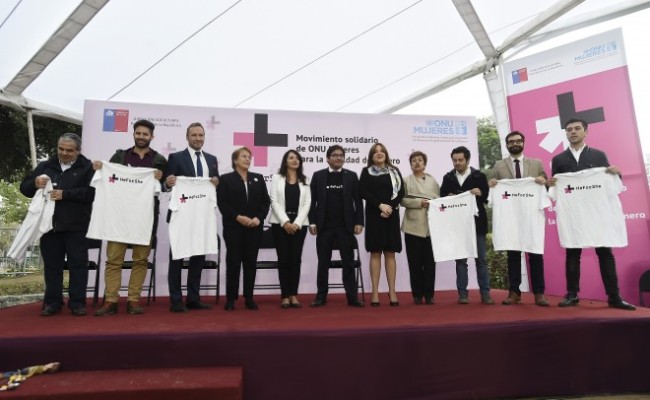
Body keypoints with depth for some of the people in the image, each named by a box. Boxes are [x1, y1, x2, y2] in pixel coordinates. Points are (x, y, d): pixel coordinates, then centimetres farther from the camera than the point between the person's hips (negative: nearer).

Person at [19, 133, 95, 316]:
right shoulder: (45, 166, 15)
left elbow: (92, 192, -14)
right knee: (52, 264, 11)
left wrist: (65, 194, -20)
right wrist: (35, 184, -9)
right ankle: (52, 302, 21)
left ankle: (77, 302, 8)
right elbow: (24, 187, 13)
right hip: (49, 224, 4)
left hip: (76, 225, -4)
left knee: (78, 263, 1)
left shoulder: (88, 167, 0)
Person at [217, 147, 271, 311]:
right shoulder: (225, 179, 4)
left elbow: (266, 201, 7)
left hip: (254, 228, 3)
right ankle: (231, 299, 10)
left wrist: (259, 218, -8)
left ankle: (249, 298, 15)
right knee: (233, 262, 1)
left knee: (251, 262, 6)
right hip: (233, 227, -3)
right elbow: (222, 203, -5)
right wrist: (238, 217, -16)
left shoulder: (258, 178, 12)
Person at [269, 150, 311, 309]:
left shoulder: (304, 180, 11)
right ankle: (285, 296, 6)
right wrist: (285, 222, -11)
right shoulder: (277, 178, 7)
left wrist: (297, 223, -8)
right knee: (283, 259, 0)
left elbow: (307, 203, 3)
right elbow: (274, 201, -2)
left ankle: (293, 295, 8)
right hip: (280, 223, -1)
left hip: (299, 224, 1)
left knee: (296, 259, 0)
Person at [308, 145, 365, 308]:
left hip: (345, 226, 0)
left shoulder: (351, 176, 6)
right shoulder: (318, 176, 6)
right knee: (323, 262, 7)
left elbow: (358, 201, 4)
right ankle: (321, 296, 16)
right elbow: (312, 201, 3)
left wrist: (359, 222, -4)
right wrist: (312, 222, -4)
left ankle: (352, 296, 11)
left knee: (348, 262, 4)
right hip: (324, 226, 0)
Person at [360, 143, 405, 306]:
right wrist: (380, 205, -15)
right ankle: (375, 292, 4)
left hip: (391, 216, 1)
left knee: (390, 253, 3)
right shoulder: (366, 172, 7)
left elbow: (401, 192, 3)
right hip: (374, 215, -1)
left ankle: (392, 291, 7)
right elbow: (363, 192, -4)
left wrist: (390, 207, -12)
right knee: (375, 253, 0)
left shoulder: (394, 171, 12)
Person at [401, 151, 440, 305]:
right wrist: (420, 202, -12)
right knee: (415, 262, 2)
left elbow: (439, 199, 7)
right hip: (413, 225, -1)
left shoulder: (433, 180, 13)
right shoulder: (406, 180, 7)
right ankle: (417, 294, 11)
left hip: (430, 225, 2)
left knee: (430, 261, 3)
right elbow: (403, 200, -3)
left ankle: (429, 294, 12)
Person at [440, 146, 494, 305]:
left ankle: (485, 293, 12)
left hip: (476, 222, -1)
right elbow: (442, 197, 8)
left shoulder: (479, 176, 4)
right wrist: (448, 198, -13)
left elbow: (487, 197, 1)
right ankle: (463, 293, 11)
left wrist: (480, 193, -19)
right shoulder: (448, 178, 9)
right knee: (460, 259, 5)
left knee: (481, 259, 4)